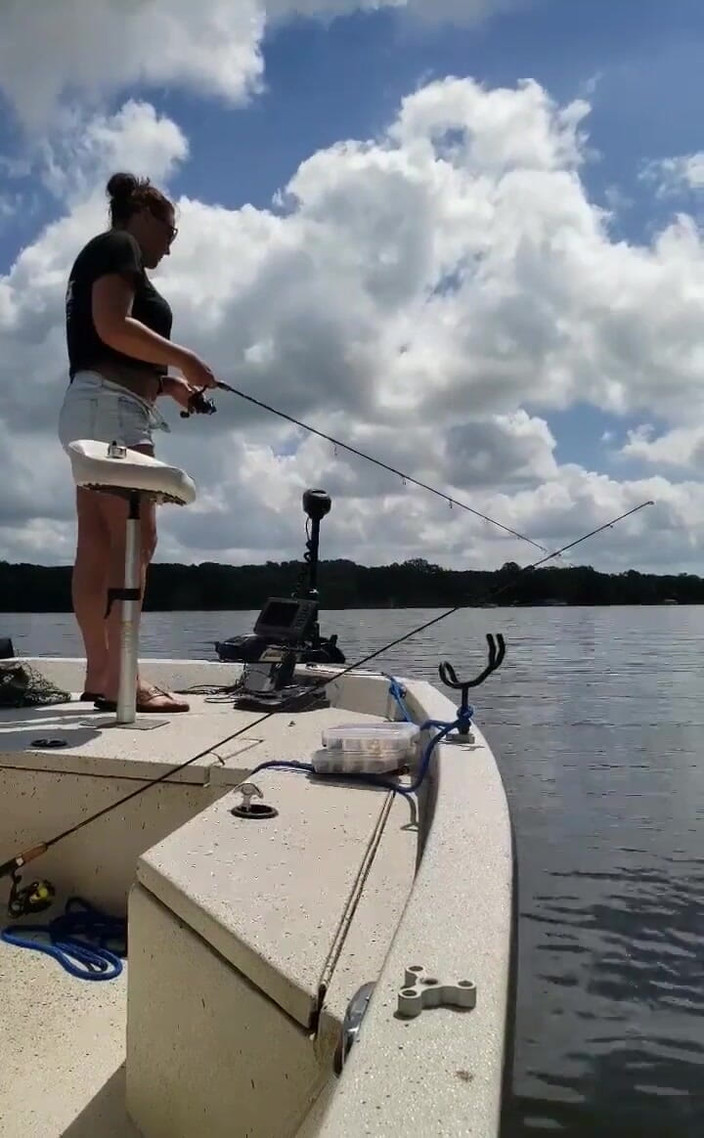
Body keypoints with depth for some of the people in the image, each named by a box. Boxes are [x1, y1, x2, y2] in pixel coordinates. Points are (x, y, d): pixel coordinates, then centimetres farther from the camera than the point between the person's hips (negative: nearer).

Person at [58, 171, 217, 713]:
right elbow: (112, 327, -15)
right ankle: (120, 676, -20)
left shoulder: (104, 257, 30)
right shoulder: (117, 245, 2)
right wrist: (183, 358, -8)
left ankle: (100, 673, 0)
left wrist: (167, 383, 12)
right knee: (135, 538, -17)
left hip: (93, 409, 10)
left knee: (97, 545, 1)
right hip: (110, 408, -10)